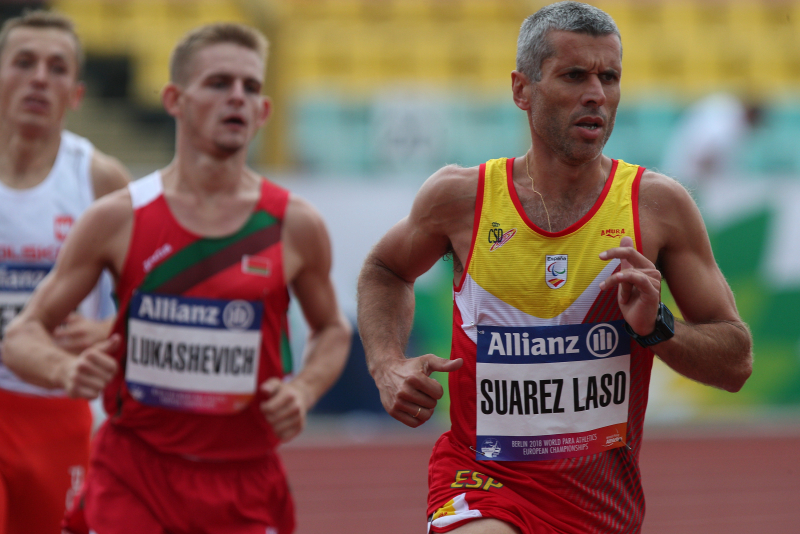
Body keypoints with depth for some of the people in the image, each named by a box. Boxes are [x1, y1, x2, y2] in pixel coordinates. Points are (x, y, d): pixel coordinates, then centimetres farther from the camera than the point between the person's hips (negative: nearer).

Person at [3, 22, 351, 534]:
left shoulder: (295, 226, 0)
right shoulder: (118, 219, -3)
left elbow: (332, 329, 18)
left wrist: (304, 389, -3)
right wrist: (67, 370, -21)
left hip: (245, 479, 1)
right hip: (132, 476, -1)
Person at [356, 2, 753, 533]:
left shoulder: (659, 204, -1)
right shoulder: (460, 196, -2)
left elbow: (736, 361, 3)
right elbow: (385, 271, 21)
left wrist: (656, 327, -15)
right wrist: (388, 366, 4)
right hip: (481, 478, -2)